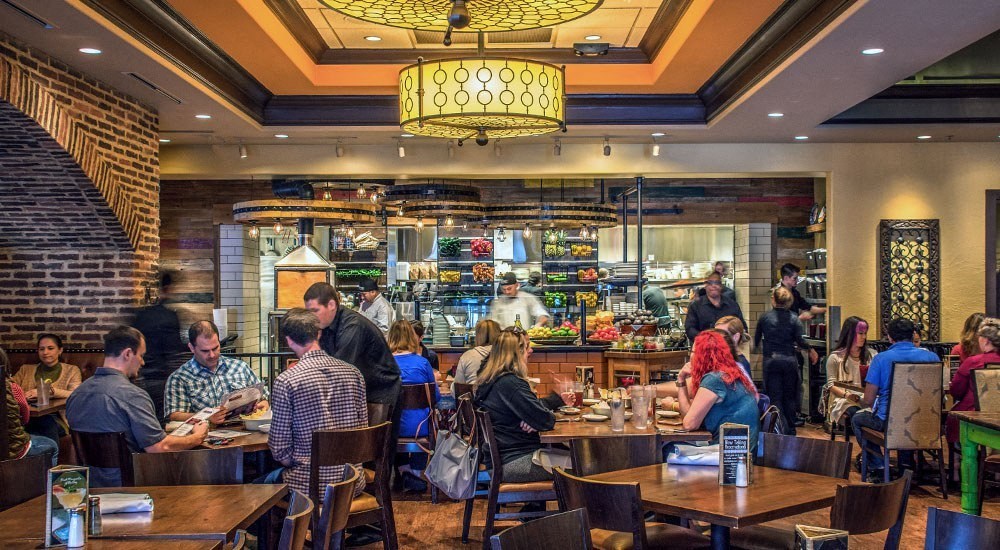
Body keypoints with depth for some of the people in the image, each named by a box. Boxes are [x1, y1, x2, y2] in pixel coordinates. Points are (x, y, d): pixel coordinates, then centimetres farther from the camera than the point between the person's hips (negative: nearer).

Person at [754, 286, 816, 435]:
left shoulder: (764, 318, -1)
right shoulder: (794, 318, -1)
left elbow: (756, 340, 8)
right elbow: (800, 341, -9)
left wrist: (758, 347, 29)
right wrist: (810, 350, 10)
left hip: (771, 361, -1)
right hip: (790, 361, 1)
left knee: (775, 397, 2)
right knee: (790, 397, 13)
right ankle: (790, 431, 17)